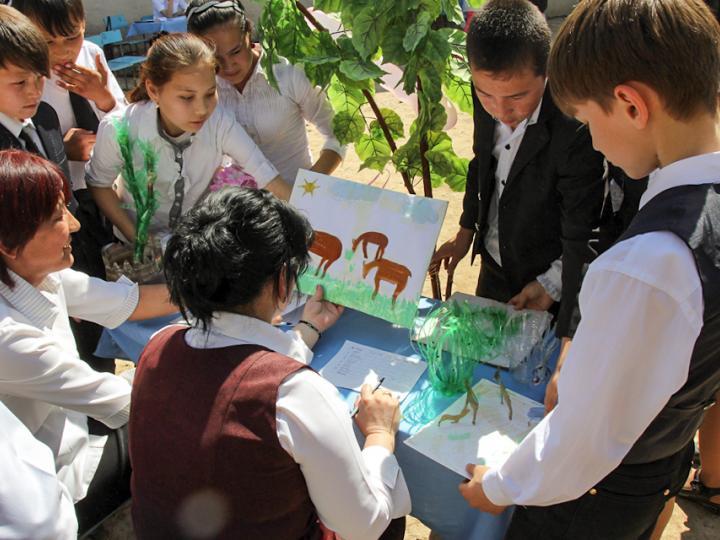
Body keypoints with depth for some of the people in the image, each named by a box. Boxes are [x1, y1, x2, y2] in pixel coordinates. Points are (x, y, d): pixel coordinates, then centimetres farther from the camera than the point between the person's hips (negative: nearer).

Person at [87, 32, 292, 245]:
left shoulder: (219, 123, -22)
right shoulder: (119, 130, -24)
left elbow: (270, 181, -21)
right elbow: (99, 184, -6)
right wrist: (136, 238, -13)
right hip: (144, 236, 0)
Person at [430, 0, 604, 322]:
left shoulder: (577, 132, -34)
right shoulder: (488, 101, -14)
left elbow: (582, 237, -23)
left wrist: (551, 287, -18)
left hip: (542, 279, -6)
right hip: (493, 265, 6)